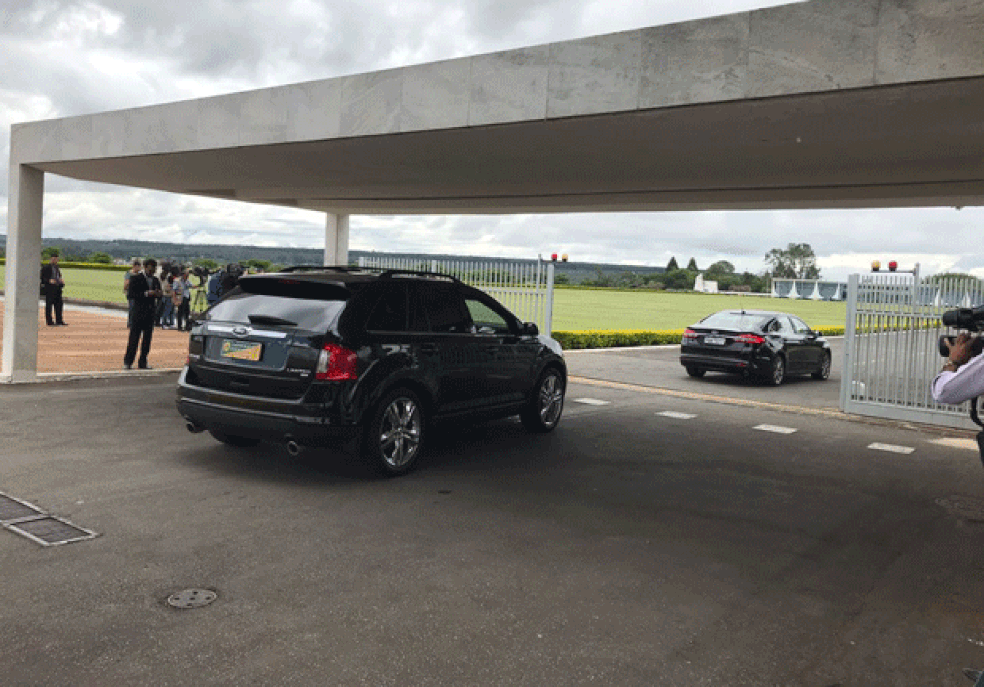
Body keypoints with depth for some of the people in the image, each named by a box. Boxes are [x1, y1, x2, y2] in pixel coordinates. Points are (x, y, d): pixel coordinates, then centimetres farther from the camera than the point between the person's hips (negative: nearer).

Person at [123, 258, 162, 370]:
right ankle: (127, 362, 3)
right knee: (134, 338, -4)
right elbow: (130, 295, -11)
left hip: (150, 313, 5)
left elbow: (158, 295, 18)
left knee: (147, 338, 4)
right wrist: (146, 294, -20)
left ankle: (142, 362, 10)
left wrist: (159, 293, -6)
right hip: (138, 312, -5)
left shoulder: (156, 280, 14)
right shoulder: (136, 278, -3)